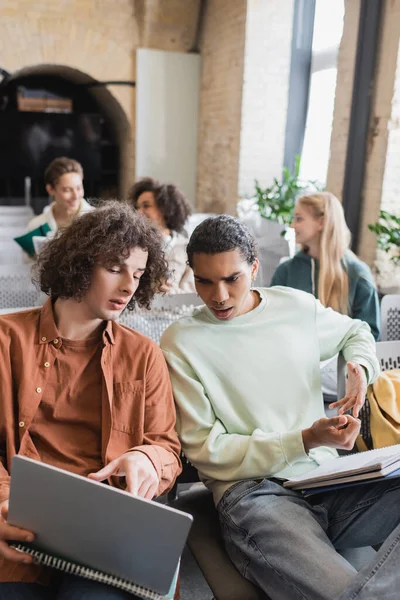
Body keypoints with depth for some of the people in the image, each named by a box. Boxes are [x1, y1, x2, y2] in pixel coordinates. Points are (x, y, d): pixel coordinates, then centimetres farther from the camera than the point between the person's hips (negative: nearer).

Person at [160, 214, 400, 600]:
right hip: (253, 490, -5)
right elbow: (206, 451, -4)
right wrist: (307, 440, -12)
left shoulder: (297, 306, 9)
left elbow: (355, 332, 31)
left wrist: (360, 366, 6)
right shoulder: (180, 343, -3)